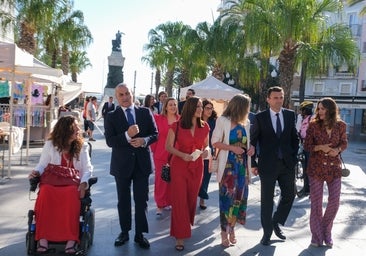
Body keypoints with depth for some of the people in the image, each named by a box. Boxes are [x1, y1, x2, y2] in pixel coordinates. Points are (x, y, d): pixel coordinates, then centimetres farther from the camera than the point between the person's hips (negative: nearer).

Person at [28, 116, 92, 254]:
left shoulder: (82, 146, 12)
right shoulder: (50, 144, 11)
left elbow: (87, 169, 3)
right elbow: (42, 165, 12)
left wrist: (83, 183, -17)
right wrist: (36, 172, -13)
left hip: (73, 184, 0)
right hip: (52, 183, 1)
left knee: (71, 194, -38)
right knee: (45, 192, -36)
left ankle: (71, 239, -39)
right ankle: (43, 237, -35)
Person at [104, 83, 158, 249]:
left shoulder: (145, 113, 2)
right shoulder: (111, 117, -3)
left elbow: (155, 134, 2)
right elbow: (110, 141, -11)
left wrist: (144, 140, -19)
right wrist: (127, 135, -27)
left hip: (142, 162, 1)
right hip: (122, 164, 0)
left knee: (141, 200, 7)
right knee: (123, 200, 13)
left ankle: (140, 234, 19)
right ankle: (124, 232, 29)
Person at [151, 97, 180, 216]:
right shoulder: (158, 118, -4)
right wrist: (154, 150, -2)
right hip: (161, 154, -2)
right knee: (161, 179, 3)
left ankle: (168, 202, 26)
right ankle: (160, 205, 15)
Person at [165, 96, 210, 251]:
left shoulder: (205, 126, 1)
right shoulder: (176, 126, -9)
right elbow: (168, 146, -5)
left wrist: (206, 151, -10)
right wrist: (182, 155, -21)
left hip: (197, 167, 4)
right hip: (179, 166, -3)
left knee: (191, 199, 15)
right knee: (180, 200, -3)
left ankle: (186, 225, 39)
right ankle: (180, 236, 5)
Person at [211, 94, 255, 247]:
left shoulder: (246, 122, 8)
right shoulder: (223, 121, -7)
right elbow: (215, 142, -8)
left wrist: (252, 147, -1)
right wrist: (232, 148, -19)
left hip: (243, 163, 5)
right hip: (228, 164, -5)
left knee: (239, 195, 7)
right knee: (227, 196, -1)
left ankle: (232, 227, 24)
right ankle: (225, 231, 11)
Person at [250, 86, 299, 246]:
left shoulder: (290, 115, 4)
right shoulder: (260, 117, -5)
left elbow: (295, 138, 12)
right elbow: (252, 141, -2)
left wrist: (293, 156, 4)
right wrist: (253, 164, -4)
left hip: (287, 164, 3)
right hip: (268, 165, -3)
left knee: (289, 195, 9)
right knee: (267, 200, 5)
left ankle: (276, 223, 32)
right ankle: (267, 232, 20)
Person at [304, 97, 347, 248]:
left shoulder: (340, 125, -1)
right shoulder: (313, 125, -6)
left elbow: (344, 143, 10)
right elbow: (307, 146, -4)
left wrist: (337, 150, -12)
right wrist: (320, 147, -23)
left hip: (334, 167, 2)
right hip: (316, 167, -2)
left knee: (334, 201, 1)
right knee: (316, 202, 4)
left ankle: (326, 232, 23)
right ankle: (317, 235, 20)